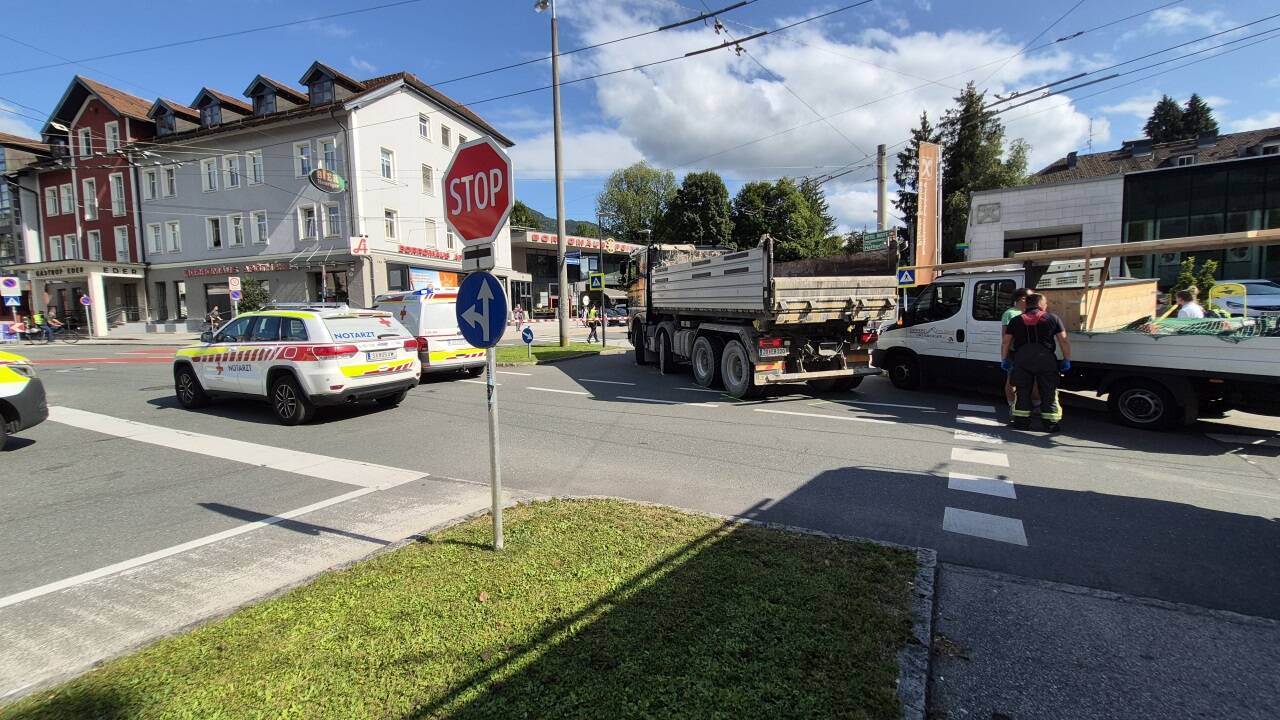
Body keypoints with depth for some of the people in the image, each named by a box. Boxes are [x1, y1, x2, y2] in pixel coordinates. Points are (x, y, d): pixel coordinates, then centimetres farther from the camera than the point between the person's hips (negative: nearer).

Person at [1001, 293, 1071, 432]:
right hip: (1045, 357, -1)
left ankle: (1021, 422, 11)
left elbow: (1005, 342, 10)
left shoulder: (1016, 320, 15)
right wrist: (1067, 360, 9)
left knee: (1022, 392, 9)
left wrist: (1004, 360, 17)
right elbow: (1064, 340, 5)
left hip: (1022, 358, 1)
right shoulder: (1052, 318, 10)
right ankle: (1051, 424, 11)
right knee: (1049, 392, 8)